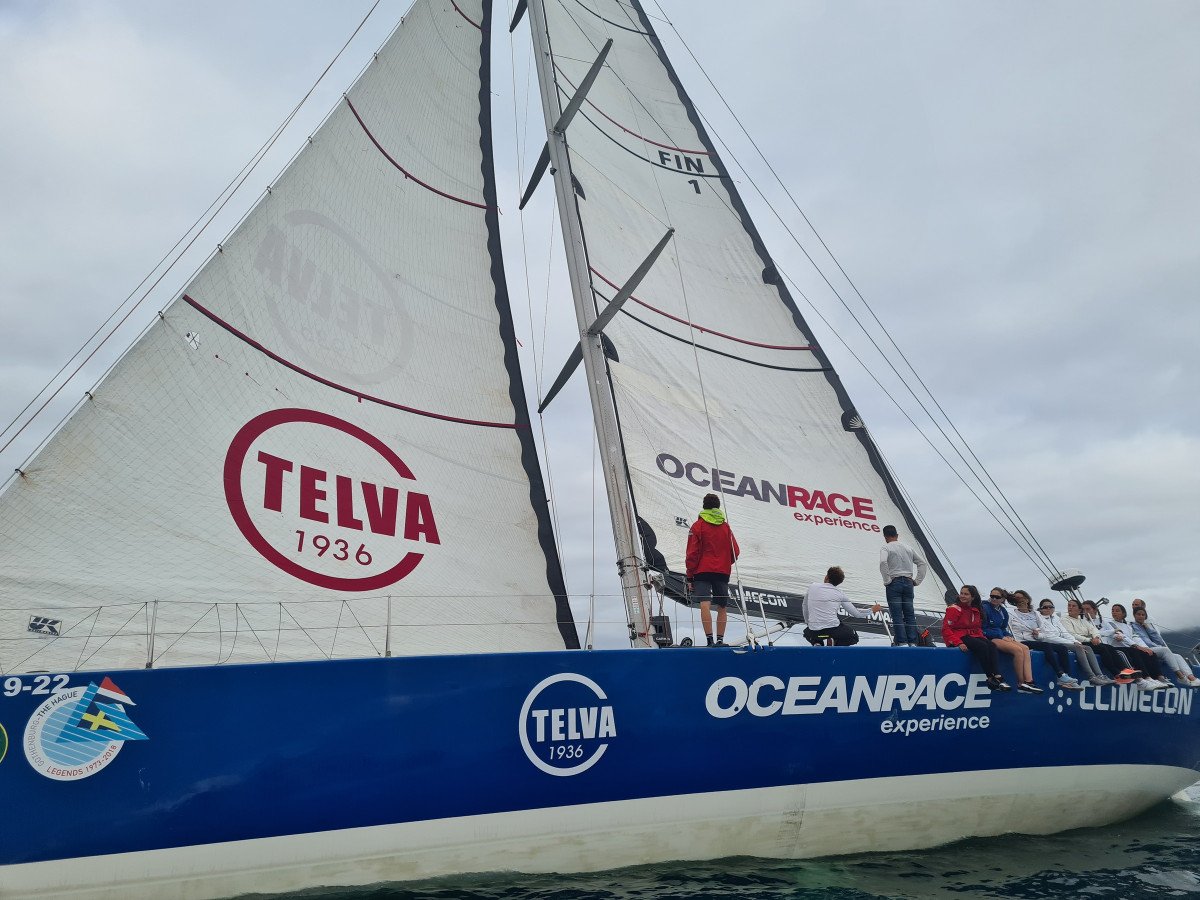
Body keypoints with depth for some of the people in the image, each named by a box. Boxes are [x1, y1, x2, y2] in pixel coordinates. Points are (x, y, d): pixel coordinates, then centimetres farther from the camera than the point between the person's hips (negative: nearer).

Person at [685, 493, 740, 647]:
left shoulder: (697, 526, 1)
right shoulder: (726, 526, 12)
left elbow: (692, 553, -3)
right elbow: (735, 552, 11)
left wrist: (690, 576, 0)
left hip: (703, 571, -3)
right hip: (723, 572, 4)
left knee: (705, 605, -14)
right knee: (722, 608, 12)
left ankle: (709, 639, -26)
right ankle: (720, 640, 15)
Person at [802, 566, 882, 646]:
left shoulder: (812, 586, 4)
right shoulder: (839, 593, 3)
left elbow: (805, 606, 15)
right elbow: (857, 613, 7)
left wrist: (807, 623, 29)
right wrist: (872, 610, 25)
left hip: (814, 632, 1)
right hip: (834, 630, -1)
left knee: (807, 632, 38)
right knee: (853, 637, 27)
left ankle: (816, 644, 4)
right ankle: (836, 646, -4)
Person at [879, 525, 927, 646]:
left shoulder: (886, 548, -2)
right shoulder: (908, 548, 15)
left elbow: (883, 562, -22)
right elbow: (923, 564, 15)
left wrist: (887, 580, -13)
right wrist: (917, 580, 13)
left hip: (894, 583, -5)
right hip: (908, 583, 5)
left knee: (897, 615, -4)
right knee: (910, 614, 6)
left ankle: (902, 642, -10)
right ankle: (913, 642, 2)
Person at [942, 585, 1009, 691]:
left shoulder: (975, 611, 16)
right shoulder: (954, 609, -4)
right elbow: (946, 629, -11)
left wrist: (983, 638, 0)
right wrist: (958, 643, -23)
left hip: (973, 636, 6)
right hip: (959, 637, -6)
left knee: (992, 645, -23)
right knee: (982, 646, -30)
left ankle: (998, 677, -36)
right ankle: (990, 678, -26)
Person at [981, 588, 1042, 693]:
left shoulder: (1003, 612, 16)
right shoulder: (985, 608, -7)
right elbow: (983, 629, -10)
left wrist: (1008, 636, -1)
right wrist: (1001, 637, -13)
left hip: (1001, 637, 8)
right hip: (989, 639, -8)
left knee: (1025, 648, -15)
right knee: (1018, 650, -25)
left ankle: (1029, 681, -25)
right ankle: (1020, 683, -19)